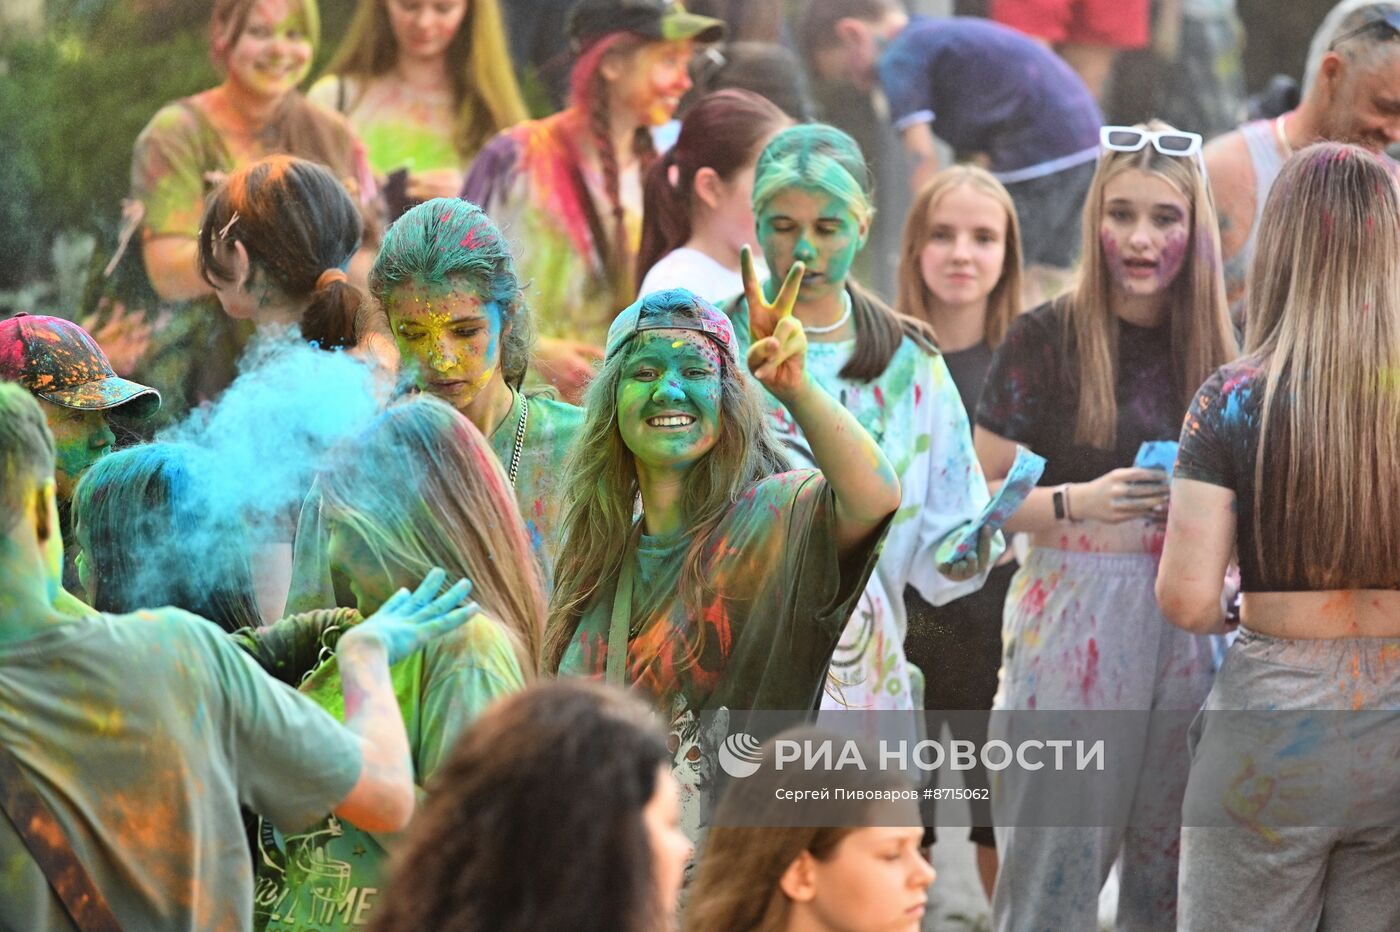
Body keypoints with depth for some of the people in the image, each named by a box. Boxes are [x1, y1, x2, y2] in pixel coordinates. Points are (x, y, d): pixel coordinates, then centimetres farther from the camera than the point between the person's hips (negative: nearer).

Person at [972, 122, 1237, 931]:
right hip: (1075, 613, -3)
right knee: (1057, 854, -3)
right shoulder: (1046, 340, -3)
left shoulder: (1220, 348, 8)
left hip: (1191, 618, 4)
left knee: (1171, 861, 6)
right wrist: (1078, 501, -19)